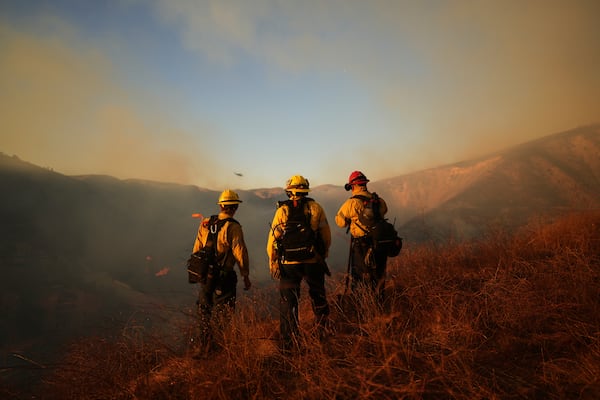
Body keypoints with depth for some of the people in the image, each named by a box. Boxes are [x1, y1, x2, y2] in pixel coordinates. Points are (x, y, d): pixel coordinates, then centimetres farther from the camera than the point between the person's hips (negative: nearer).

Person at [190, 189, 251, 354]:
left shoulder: (205, 223, 4)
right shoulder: (233, 227, -14)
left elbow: (196, 249, 10)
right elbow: (240, 253, -14)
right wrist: (246, 276, -4)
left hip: (204, 274, 6)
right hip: (223, 277, -6)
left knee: (205, 312, 19)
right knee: (225, 313, 4)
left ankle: (204, 346, 30)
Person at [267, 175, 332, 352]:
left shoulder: (282, 210, -1)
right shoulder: (316, 208, 1)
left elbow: (272, 240, -2)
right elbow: (326, 236, 5)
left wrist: (273, 264, 8)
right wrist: (323, 254, 21)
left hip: (289, 264, -1)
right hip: (313, 262, 1)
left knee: (288, 303, 9)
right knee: (318, 297, 21)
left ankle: (290, 343, 11)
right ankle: (323, 332, 32)